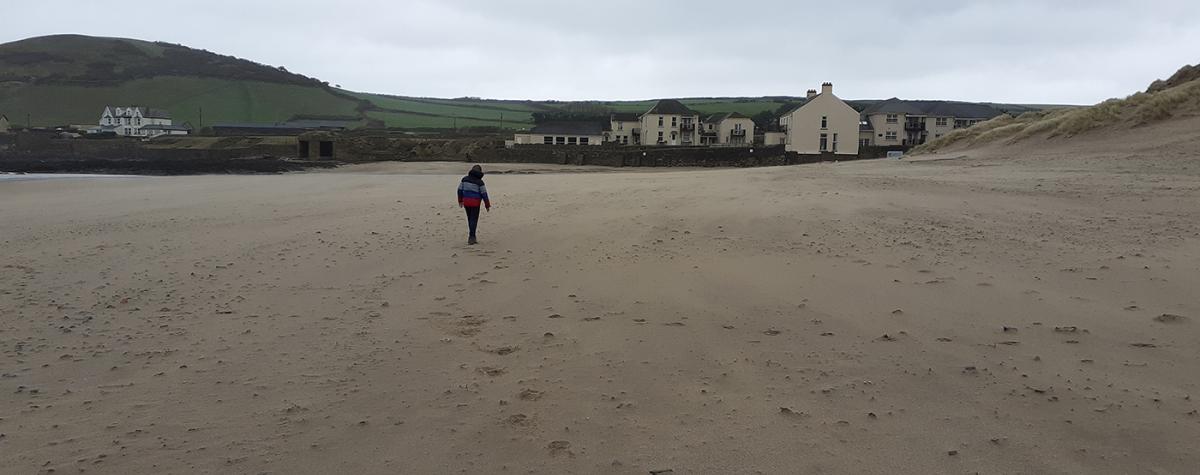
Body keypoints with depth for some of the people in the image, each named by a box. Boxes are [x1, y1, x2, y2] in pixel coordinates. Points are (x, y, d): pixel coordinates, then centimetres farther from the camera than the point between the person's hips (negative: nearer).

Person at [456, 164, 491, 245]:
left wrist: (460, 201, 20)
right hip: (475, 203, -4)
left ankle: (472, 237, 20)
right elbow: (484, 194, -7)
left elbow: (460, 190, 8)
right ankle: (471, 238, -4)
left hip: (466, 201, 4)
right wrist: (487, 205, 1)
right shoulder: (480, 182, -7)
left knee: (470, 219, 15)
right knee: (474, 220, 0)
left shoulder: (465, 179, 4)